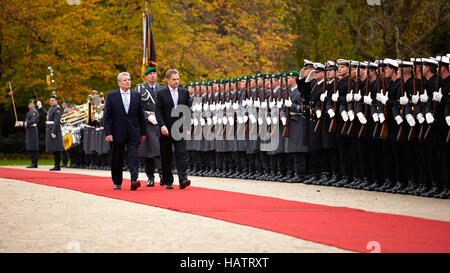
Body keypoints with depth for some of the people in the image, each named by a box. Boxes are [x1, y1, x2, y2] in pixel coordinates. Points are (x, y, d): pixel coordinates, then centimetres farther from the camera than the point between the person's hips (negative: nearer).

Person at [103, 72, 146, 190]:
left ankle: (134, 181, -20)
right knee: (116, 160, 7)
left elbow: (141, 115, 11)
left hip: (133, 133, 0)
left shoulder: (137, 95, 8)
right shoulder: (111, 96, 2)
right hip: (117, 133, 0)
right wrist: (108, 133, -9)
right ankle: (117, 183, 20)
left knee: (133, 157, -11)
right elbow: (106, 117, 0)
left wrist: (143, 133, 9)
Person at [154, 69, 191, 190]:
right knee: (166, 158, 6)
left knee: (181, 154, -11)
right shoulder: (161, 93, 1)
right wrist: (162, 126, -17)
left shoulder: (184, 92, 9)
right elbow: (158, 111, -5)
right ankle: (168, 181, 16)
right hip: (166, 130, -1)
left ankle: (183, 180, -18)